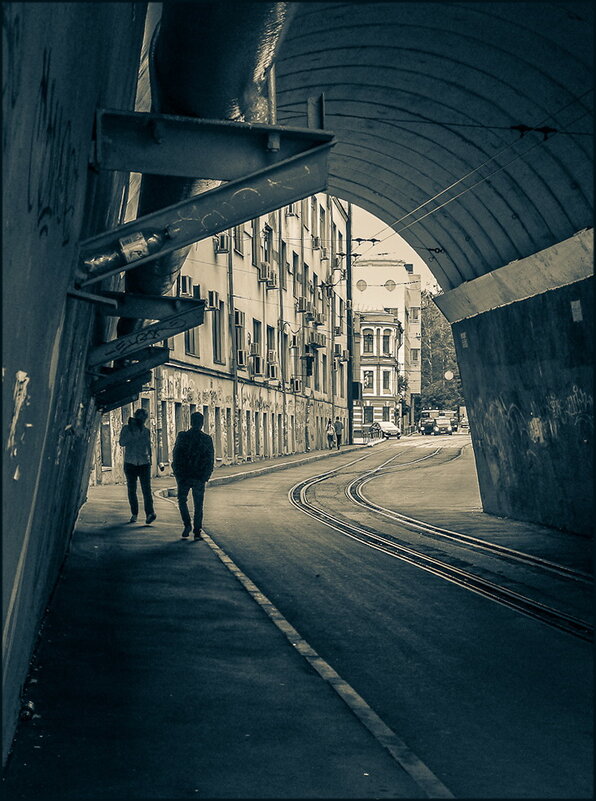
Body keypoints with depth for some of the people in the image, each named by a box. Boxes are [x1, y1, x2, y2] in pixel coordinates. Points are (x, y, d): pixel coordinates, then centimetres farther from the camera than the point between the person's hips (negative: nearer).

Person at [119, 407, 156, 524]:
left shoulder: (146, 431, 10)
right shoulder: (126, 428, 3)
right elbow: (122, 443, -8)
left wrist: (150, 460, 18)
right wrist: (131, 431, -14)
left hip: (144, 463, 0)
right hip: (130, 463, 0)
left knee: (146, 489, -14)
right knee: (131, 490, 6)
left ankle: (150, 513, -23)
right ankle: (134, 514, 15)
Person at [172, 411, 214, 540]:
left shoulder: (182, 436, -5)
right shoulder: (207, 439, -2)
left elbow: (176, 457, -5)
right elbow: (210, 460, 0)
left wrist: (178, 474, 3)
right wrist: (205, 476, 7)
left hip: (184, 476, -1)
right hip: (199, 477, 1)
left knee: (182, 500, 16)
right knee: (198, 504, 8)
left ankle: (187, 525, -1)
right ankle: (197, 531, 4)